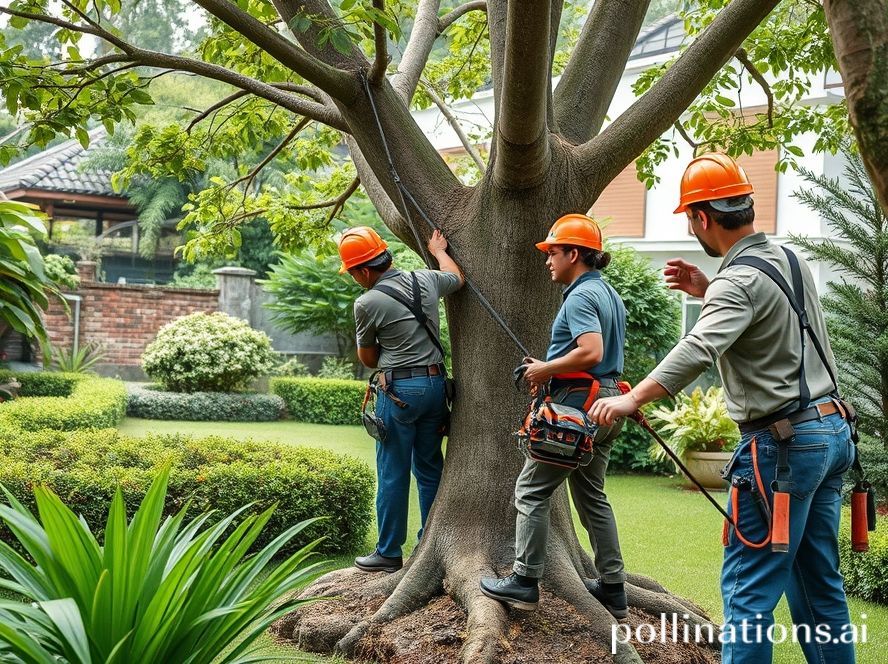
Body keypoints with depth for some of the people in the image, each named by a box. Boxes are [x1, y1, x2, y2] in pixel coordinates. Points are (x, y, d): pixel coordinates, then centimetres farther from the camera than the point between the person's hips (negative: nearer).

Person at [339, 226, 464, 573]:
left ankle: (389, 553, 9)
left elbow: (367, 359, 3)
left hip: (399, 389, -6)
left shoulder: (367, 303, -11)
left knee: (392, 473, 2)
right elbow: (457, 277, 27)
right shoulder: (426, 279, 3)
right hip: (436, 383, 6)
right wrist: (439, 250, 42)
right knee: (430, 469, 13)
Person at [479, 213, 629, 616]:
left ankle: (525, 582, 3)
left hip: (576, 403, -10)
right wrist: (552, 370, 15)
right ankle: (612, 589, 18)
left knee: (531, 491, 0)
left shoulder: (580, 296, -15)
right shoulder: (609, 294, 16)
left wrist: (545, 370, -15)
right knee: (592, 495, 15)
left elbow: (590, 353, -28)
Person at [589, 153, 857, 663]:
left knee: (749, 588, -3)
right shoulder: (791, 260, 11)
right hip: (831, 430, 9)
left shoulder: (739, 281, -17)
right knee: (819, 580, 15)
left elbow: (697, 351, -33)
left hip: (782, 444, -9)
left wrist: (632, 399, -39)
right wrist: (709, 292, 15)